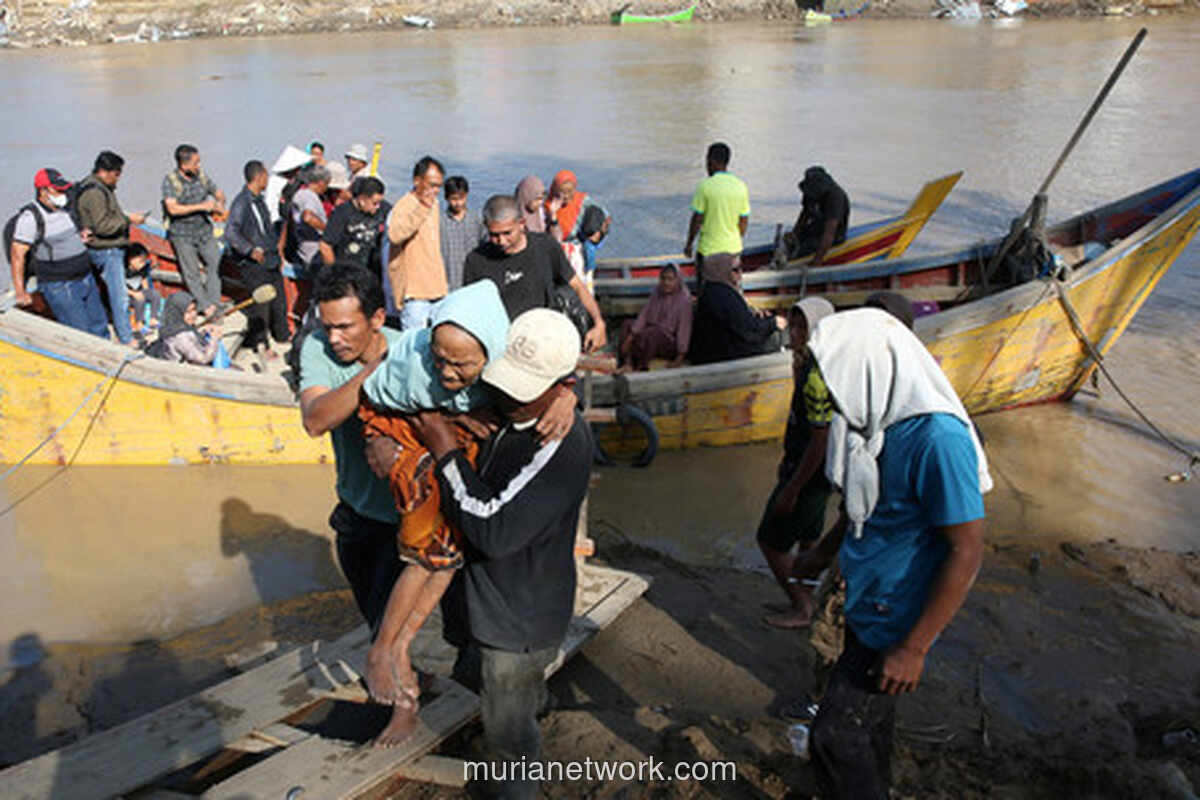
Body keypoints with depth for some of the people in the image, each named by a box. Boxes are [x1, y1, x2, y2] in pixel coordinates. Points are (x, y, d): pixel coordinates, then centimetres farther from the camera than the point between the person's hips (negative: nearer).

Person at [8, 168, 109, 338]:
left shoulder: (64, 209, 9)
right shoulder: (30, 217, -14)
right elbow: (17, 254, -15)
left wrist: (80, 235, 7)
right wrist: (20, 292, -17)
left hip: (86, 279, 8)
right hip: (59, 286, -8)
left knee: (99, 326, 12)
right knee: (80, 330, -9)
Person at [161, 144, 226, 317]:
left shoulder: (201, 176, 1)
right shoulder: (170, 181, -13)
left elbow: (219, 194, 14)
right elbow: (173, 208, -26)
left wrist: (219, 204, -10)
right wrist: (201, 206, -28)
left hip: (204, 230, 4)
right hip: (182, 235, -4)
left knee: (215, 261, -6)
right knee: (192, 272, 2)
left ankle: (214, 302, 3)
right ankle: (206, 307, 11)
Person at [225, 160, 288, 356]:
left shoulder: (259, 200, 12)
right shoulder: (241, 203, -18)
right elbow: (230, 233, -28)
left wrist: (277, 252, 28)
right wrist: (251, 250, -36)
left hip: (270, 260, 9)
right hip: (253, 264, -9)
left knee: (279, 300, 18)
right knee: (260, 304, -2)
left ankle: (282, 334, 36)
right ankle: (260, 343, 13)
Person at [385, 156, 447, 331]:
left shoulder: (433, 204, 13)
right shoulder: (404, 206, -14)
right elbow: (395, 235, -35)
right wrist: (422, 209, -40)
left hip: (436, 289, 8)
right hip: (414, 291, -8)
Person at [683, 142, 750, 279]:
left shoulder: (705, 186, -13)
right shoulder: (741, 186, 0)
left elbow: (697, 220, -11)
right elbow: (744, 221, 5)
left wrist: (688, 244, 2)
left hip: (709, 249, -4)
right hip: (733, 249, 4)